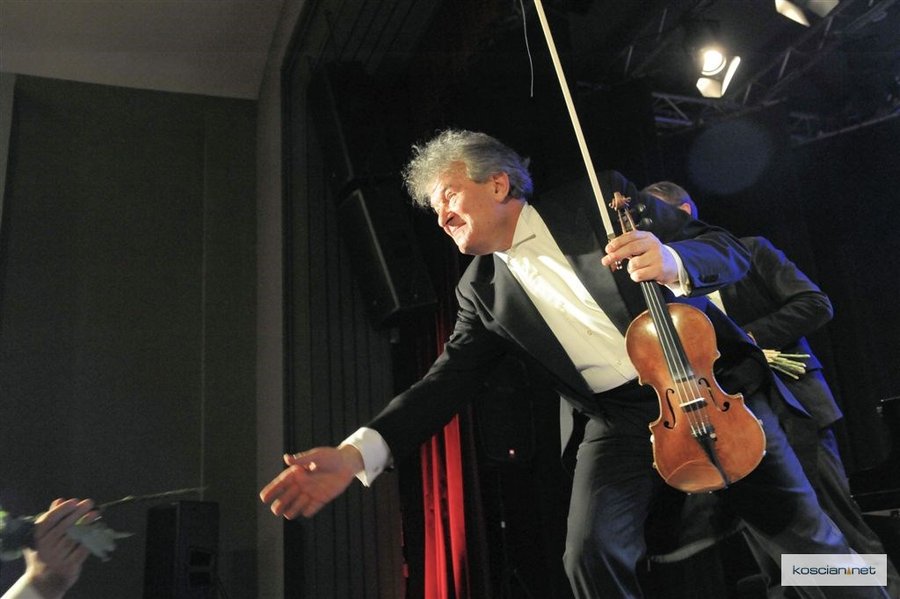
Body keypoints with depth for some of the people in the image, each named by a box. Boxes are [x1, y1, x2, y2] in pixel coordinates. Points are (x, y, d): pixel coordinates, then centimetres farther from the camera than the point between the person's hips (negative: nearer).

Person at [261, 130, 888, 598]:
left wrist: (673, 262, -27)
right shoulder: (482, 291, 5)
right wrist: (357, 452, -16)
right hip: (622, 416, 2)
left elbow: (729, 249, -2)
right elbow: (448, 380, -3)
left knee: (804, 528, 1)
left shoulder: (599, 201, -3)